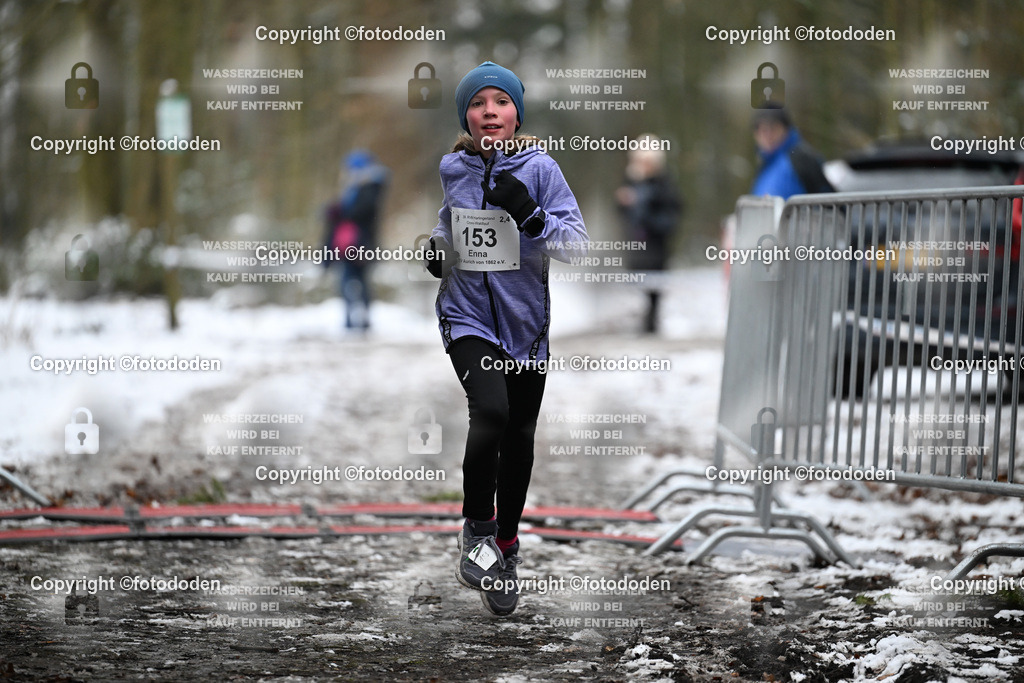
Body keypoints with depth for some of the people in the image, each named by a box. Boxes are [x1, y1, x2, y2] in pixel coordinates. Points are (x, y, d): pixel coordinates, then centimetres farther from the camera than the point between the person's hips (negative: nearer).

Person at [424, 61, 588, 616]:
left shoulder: (539, 168, -9)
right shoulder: (452, 169, 0)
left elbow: (578, 246, -13)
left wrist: (531, 215, -28)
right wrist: (437, 245, 4)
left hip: (525, 321, 0)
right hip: (467, 315, 0)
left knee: (518, 439, 10)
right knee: (491, 411, -25)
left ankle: (505, 548, 31)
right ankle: (476, 529, -5)